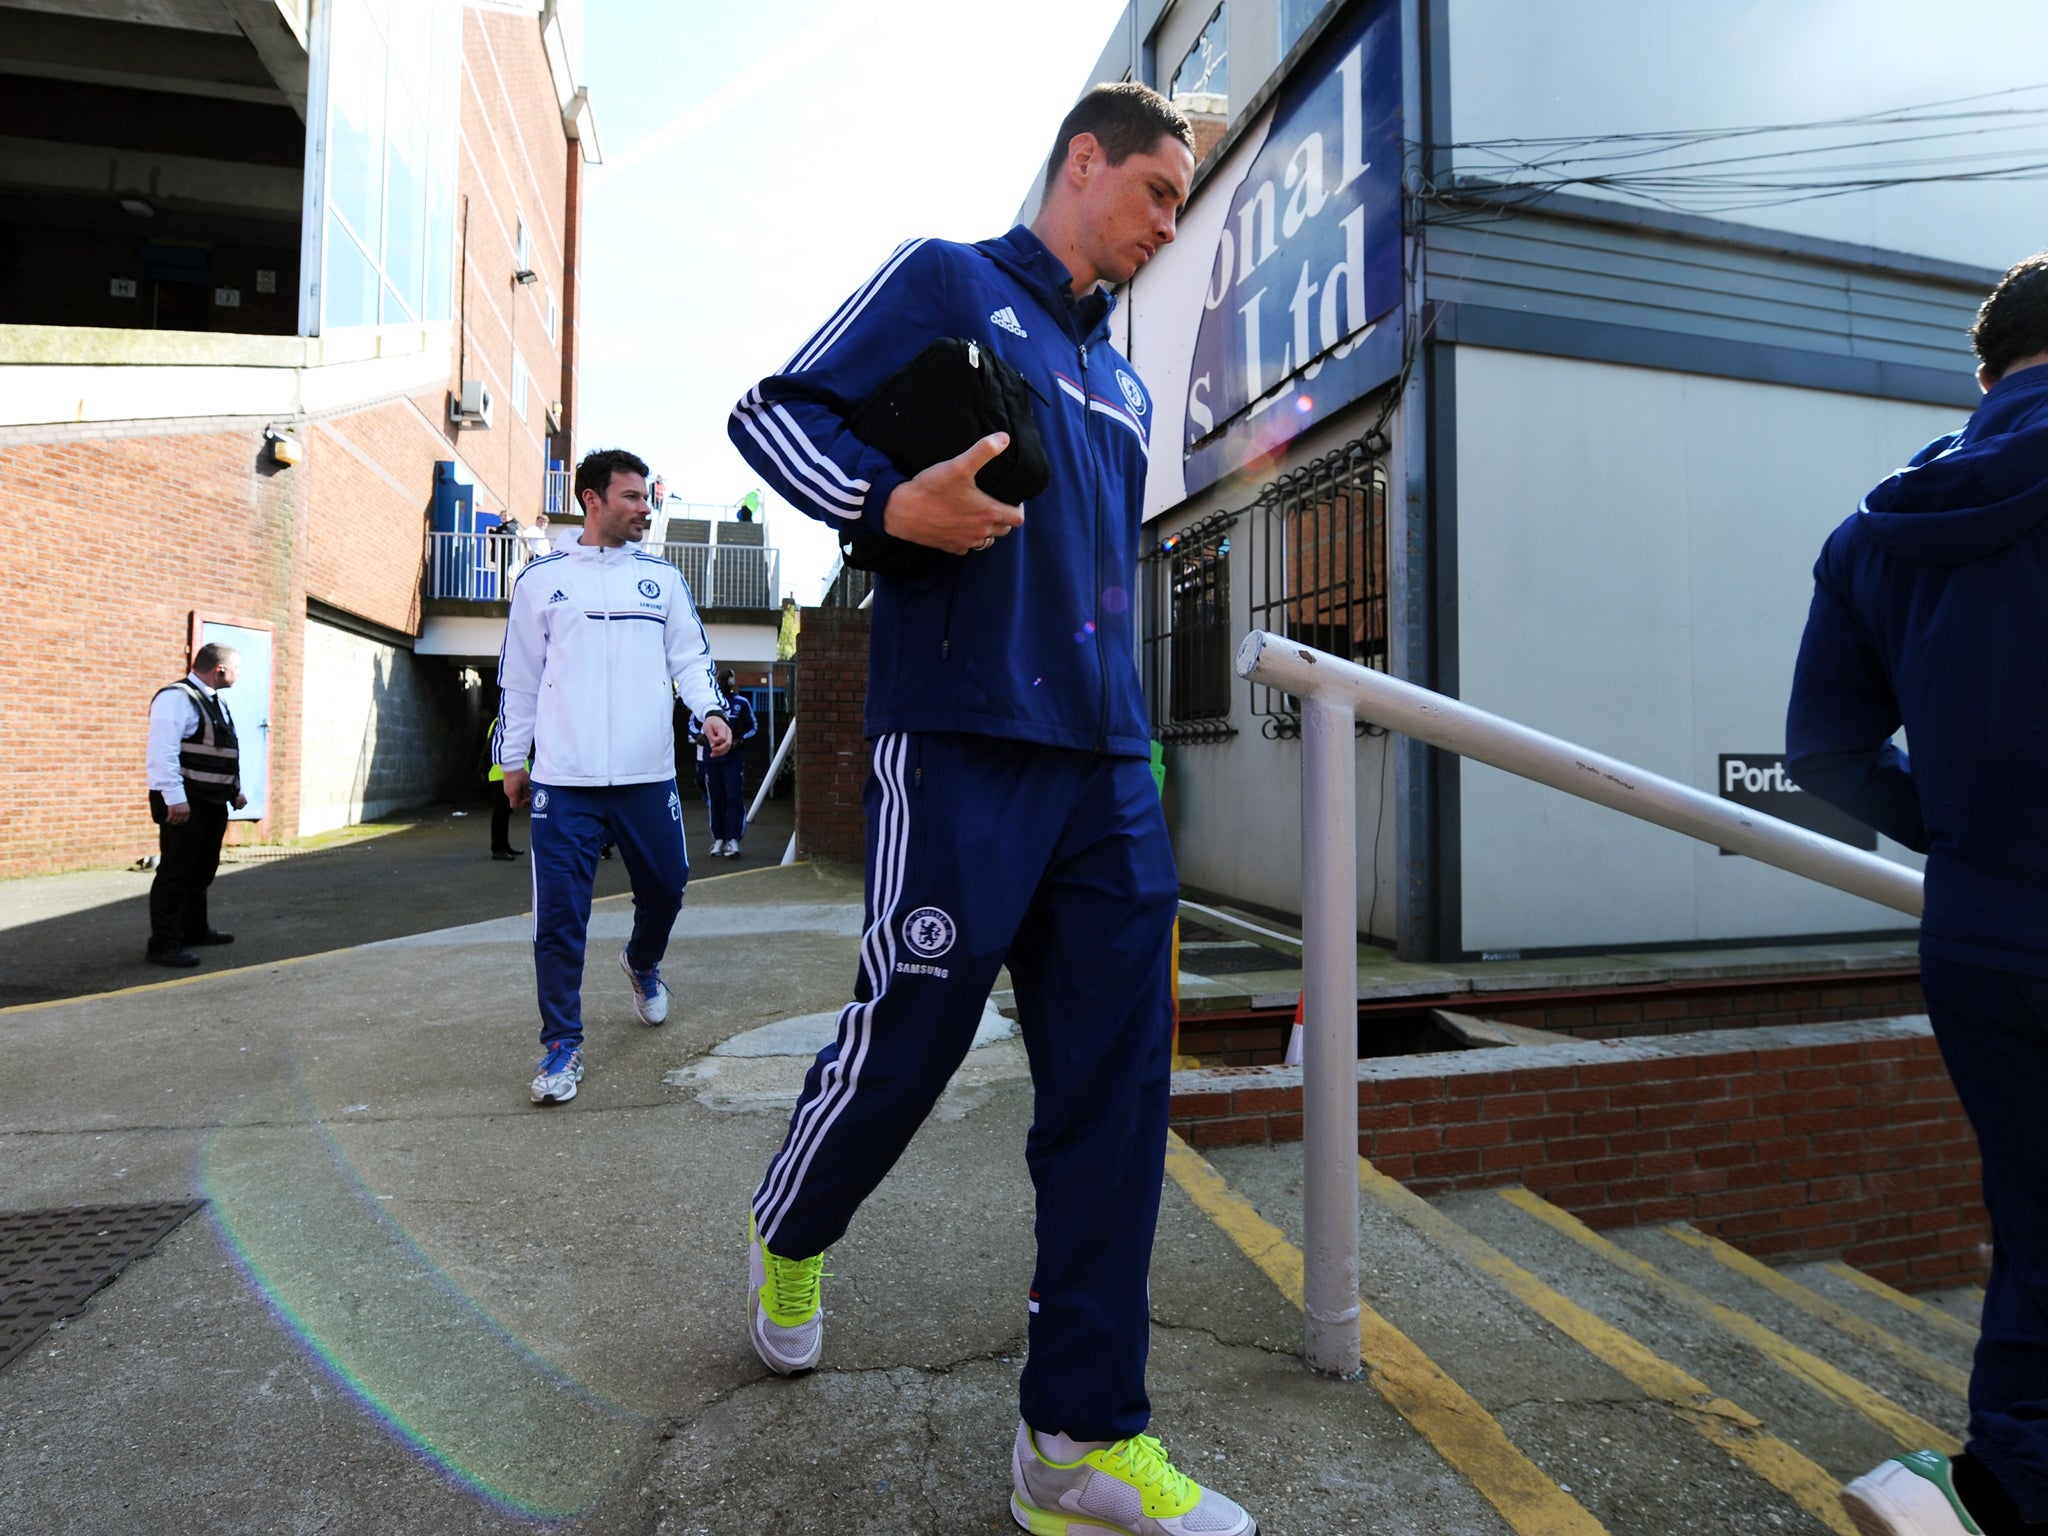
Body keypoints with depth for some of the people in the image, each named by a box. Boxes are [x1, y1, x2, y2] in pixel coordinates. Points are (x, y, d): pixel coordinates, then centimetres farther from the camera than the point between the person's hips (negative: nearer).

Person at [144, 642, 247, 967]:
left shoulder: (216, 702, 16)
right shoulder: (176, 699, -15)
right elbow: (163, 752, -23)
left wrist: (235, 790, 24)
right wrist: (175, 799, -28)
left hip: (213, 802, 10)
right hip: (185, 805, -10)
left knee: (203, 870, 19)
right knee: (175, 873, -5)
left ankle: (195, 929, 32)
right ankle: (163, 945, 0)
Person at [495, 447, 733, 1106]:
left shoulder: (662, 578, 10)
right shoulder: (541, 579, 7)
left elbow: (690, 656, 8)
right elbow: (519, 679, 11)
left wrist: (709, 710, -11)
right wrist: (513, 760, 12)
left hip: (647, 775, 2)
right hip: (564, 781, -1)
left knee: (665, 885, 11)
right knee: (560, 915, -2)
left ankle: (642, 963, 44)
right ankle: (562, 1044, 12)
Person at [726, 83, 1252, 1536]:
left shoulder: (1123, 383, 27)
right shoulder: (946, 281, 8)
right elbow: (772, 411, 2)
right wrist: (891, 502, -18)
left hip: (1107, 767, 7)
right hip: (963, 746, -7)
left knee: (1116, 1083, 2)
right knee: (909, 1034, 1)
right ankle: (788, 1235, 36)